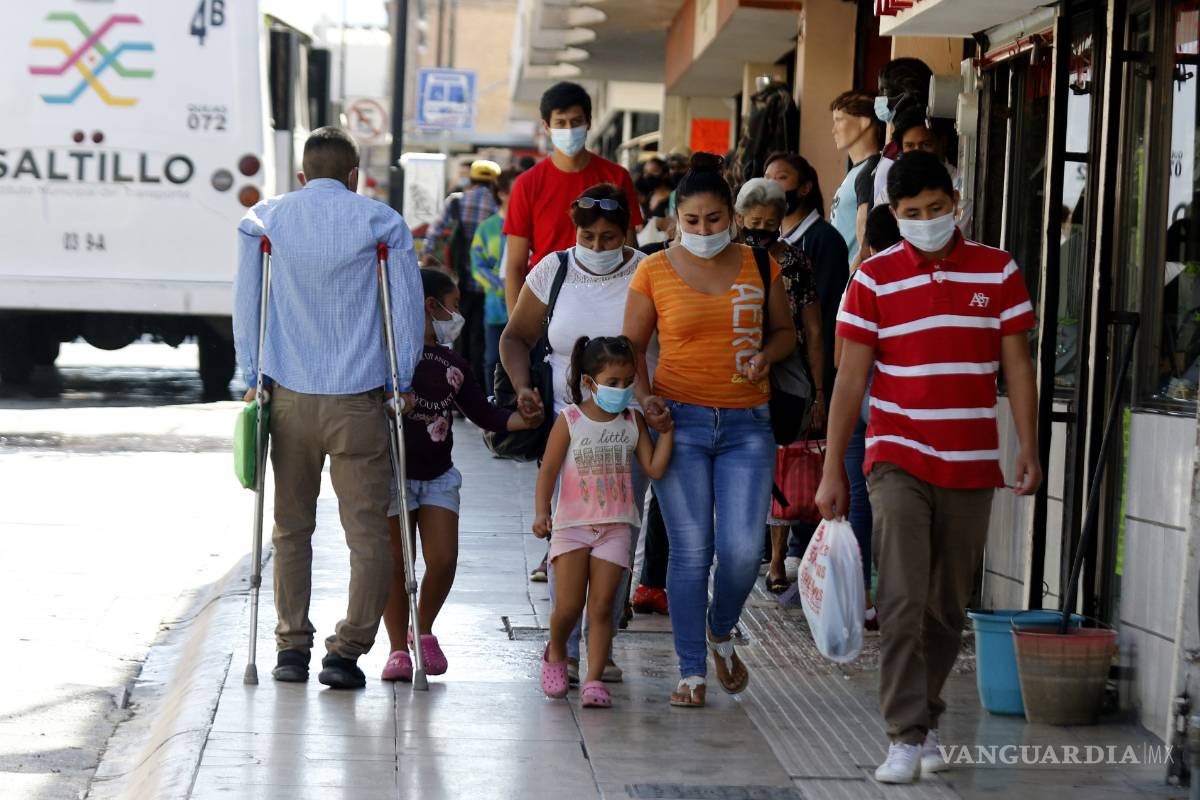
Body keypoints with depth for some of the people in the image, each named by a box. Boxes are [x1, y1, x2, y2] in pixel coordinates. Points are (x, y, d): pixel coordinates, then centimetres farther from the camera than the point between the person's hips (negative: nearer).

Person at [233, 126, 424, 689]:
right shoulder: (380, 222, 1)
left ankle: (292, 646, 13)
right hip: (357, 399, -2)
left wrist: (252, 379, 15)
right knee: (368, 532, 3)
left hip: (289, 395, 2)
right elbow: (408, 305, 2)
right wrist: (401, 384, 10)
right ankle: (346, 652, -2)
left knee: (291, 528, 14)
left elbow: (244, 304, 9)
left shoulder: (263, 219, 6)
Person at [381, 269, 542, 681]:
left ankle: (423, 631, 21)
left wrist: (522, 420, -2)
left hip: (438, 476, 5)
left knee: (443, 560, -3)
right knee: (397, 563, 0)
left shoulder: (454, 364, 12)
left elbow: (482, 414, 13)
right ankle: (398, 648, 12)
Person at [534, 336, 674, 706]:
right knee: (568, 606, -5)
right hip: (572, 524, -2)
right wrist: (541, 513, -15)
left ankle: (594, 679, -3)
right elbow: (548, 470, -4)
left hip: (615, 527, 2)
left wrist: (667, 429, -8)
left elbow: (654, 468, 0)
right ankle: (555, 655, 24)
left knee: (601, 606, -4)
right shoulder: (570, 420, -2)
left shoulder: (633, 421, 6)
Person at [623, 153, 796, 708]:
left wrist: (767, 354, -5)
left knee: (743, 549, -7)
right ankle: (691, 671, 9)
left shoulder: (758, 265, 6)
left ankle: (722, 633, 24)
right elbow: (632, 345, 7)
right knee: (691, 551, -3)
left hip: (748, 426, 1)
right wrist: (644, 395, -10)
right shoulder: (654, 272, 2)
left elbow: (785, 331, 17)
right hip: (680, 420, -1)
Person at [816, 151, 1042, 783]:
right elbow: (850, 379, 0)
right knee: (902, 601, -13)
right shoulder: (875, 279, -1)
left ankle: (926, 718, 25)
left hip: (971, 468, 2)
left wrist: (1027, 449, -1)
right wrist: (832, 470, -3)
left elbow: (1017, 365, 7)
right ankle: (906, 737, -12)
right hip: (898, 462, -2)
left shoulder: (998, 272, 4)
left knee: (948, 607, 9)